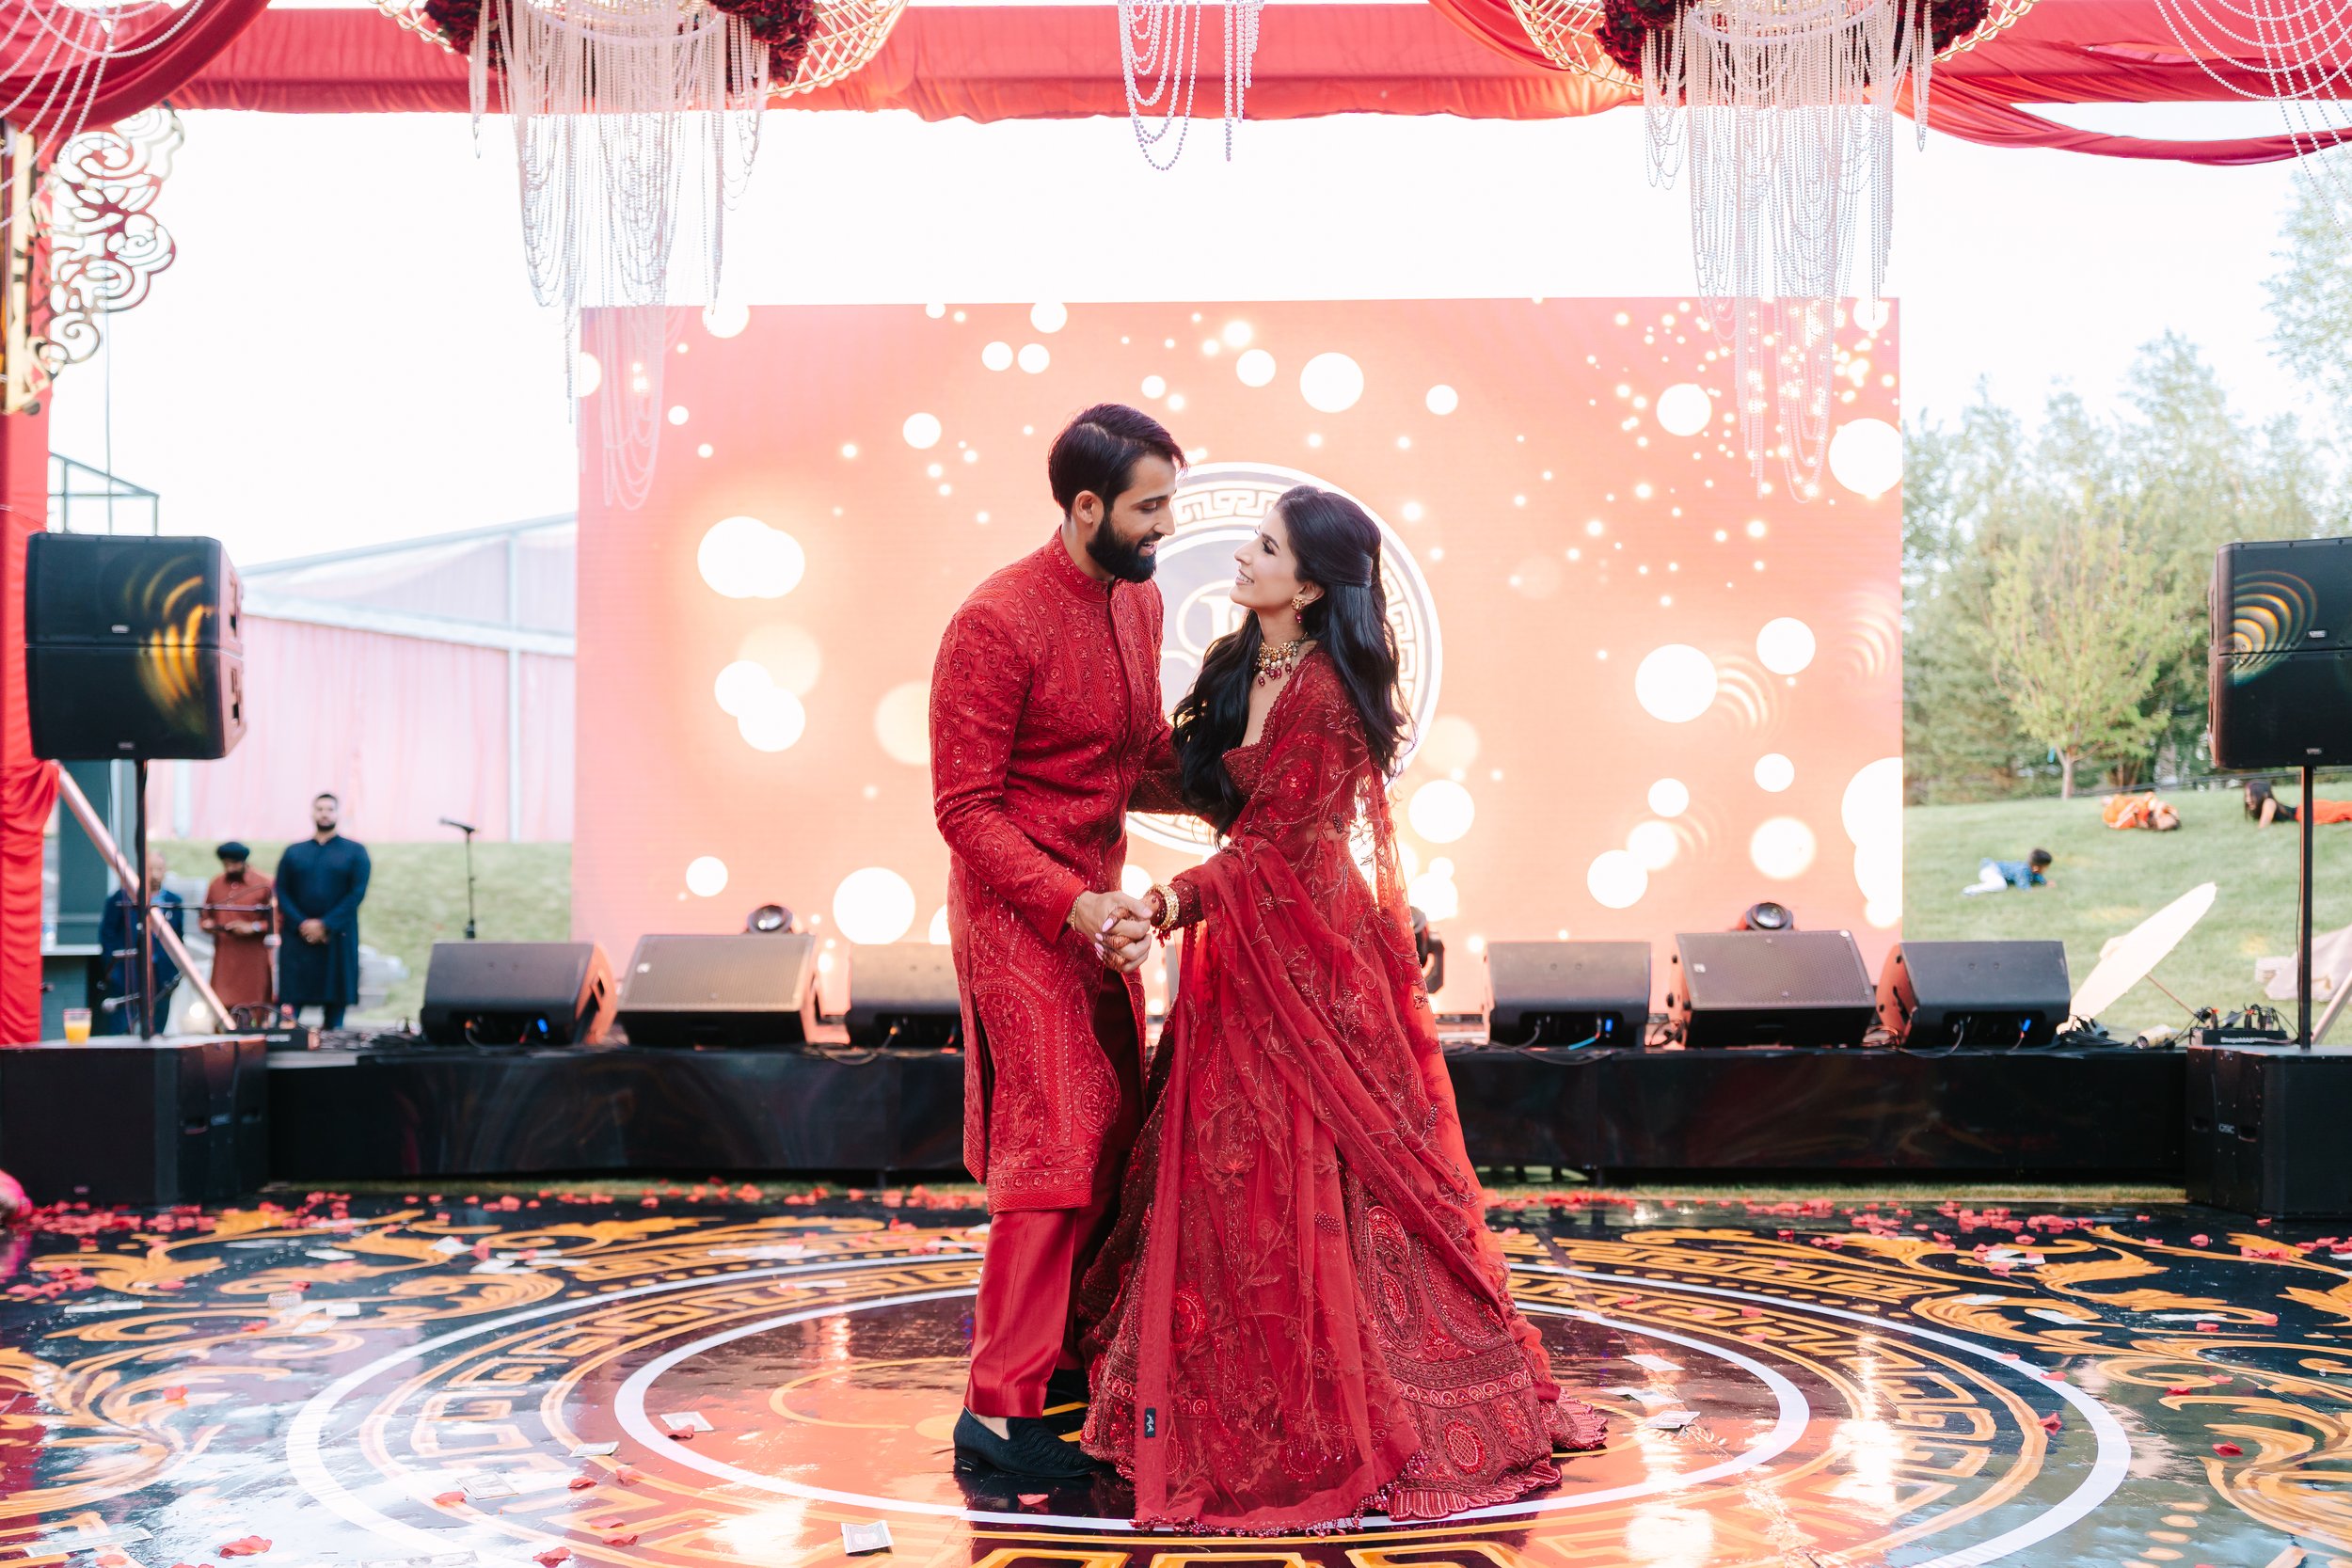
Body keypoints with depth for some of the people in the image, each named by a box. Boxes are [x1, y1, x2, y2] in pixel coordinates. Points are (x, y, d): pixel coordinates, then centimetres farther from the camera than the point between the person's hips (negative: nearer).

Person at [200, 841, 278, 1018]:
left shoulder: (263, 885, -3)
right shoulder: (216, 884, 10)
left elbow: (275, 921, -5)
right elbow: (205, 914, 20)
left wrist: (253, 927, -18)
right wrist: (207, 923, -1)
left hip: (254, 958, -3)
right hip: (224, 956, 3)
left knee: (255, 1007, 1)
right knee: (223, 1004, -1)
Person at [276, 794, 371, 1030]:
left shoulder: (355, 852, 6)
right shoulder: (293, 852, 13)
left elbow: (357, 893, -3)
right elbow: (282, 893, 6)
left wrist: (326, 925, -12)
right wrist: (302, 924, -10)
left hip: (338, 937, -1)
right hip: (298, 937, 1)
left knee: (335, 999, -1)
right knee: (290, 999, -6)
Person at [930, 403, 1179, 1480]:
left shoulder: (1139, 601, 5)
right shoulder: (996, 625, -20)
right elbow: (966, 810, -19)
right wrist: (1074, 907, -26)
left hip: (1097, 904, 8)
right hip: (1017, 913, -8)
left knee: (1114, 1134, 14)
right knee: (1054, 1149, -8)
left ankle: (1076, 1354, 29)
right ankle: (999, 1410, 1)